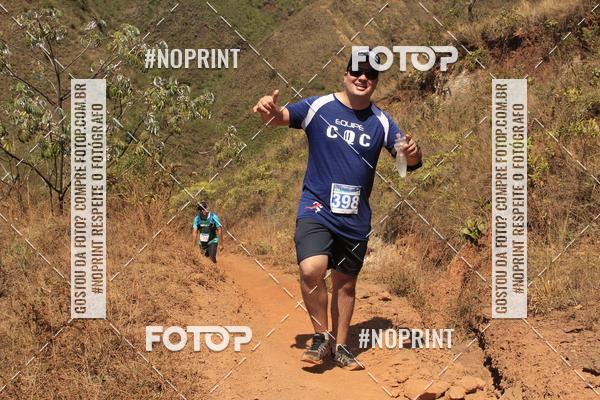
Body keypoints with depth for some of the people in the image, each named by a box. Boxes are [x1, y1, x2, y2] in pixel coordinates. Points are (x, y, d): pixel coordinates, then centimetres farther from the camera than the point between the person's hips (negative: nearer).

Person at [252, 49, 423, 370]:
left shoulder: (381, 122, 3)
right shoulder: (318, 107, -4)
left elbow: (409, 161, 1)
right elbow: (279, 117, -14)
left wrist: (412, 154, -24)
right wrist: (269, 109, -38)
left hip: (356, 219, 3)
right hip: (316, 209, -3)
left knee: (345, 283, 11)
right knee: (311, 270, -23)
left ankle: (339, 346, 29)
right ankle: (321, 335, -1)